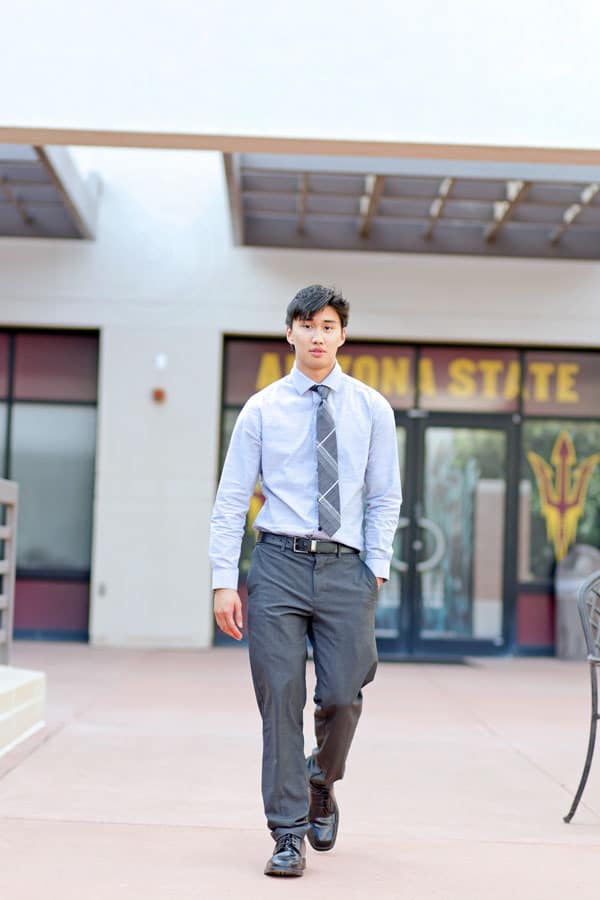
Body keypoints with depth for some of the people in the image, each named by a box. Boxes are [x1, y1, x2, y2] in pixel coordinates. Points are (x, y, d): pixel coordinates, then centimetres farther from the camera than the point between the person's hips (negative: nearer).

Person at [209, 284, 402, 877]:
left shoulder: (371, 409, 8)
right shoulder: (262, 409, 5)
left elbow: (384, 498, 9)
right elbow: (230, 501, 3)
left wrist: (378, 567, -2)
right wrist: (224, 581, -4)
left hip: (346, 567, 1)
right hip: (279, 563, -1)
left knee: (342, 697, -2)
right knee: (280, 700, -1)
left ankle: (321, 783, 31)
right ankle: (288, 835, 10)